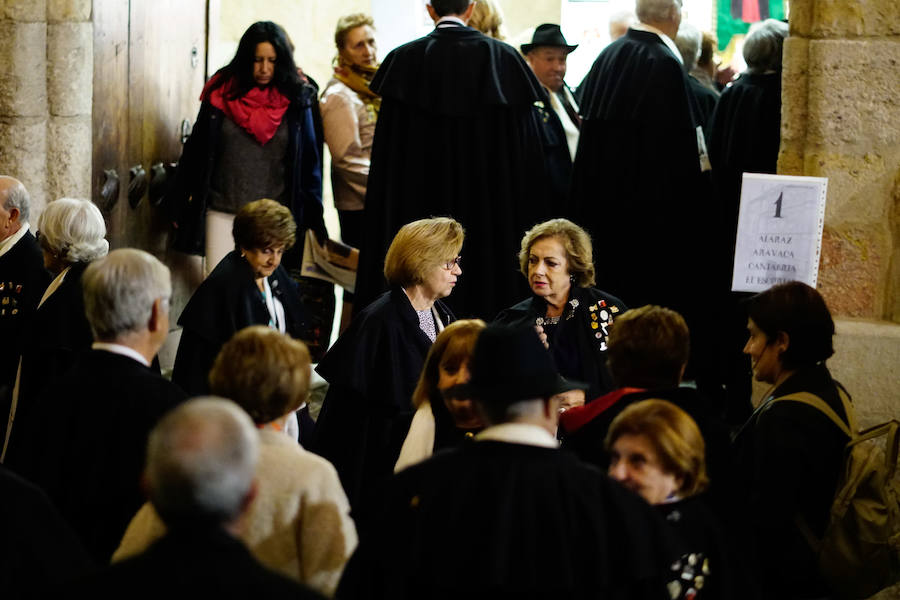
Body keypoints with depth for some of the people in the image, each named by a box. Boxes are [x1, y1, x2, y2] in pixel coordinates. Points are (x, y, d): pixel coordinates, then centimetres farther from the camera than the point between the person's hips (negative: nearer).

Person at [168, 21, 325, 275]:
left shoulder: (296, 100, 1)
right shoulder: (220, 94, 2)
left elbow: (309, 160, 6)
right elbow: (196, 149, 9)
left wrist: (312, 216, 3)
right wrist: (179, 204, 10)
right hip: (222, 213, 1)